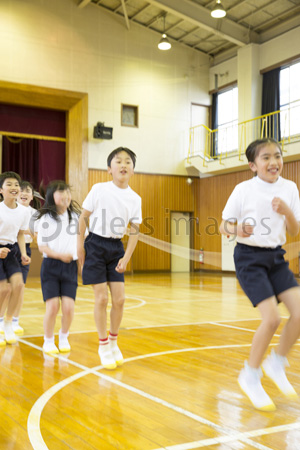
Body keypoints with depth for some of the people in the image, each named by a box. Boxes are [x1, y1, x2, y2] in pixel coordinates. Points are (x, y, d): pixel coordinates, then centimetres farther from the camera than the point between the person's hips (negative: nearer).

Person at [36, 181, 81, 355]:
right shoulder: (45, 218, -1)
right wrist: (59, 255, -18)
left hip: (70, 266, 2)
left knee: (69, 307, -6)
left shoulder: (76, 215, 6)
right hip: (50, 266, -2)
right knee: (53, 306, -8)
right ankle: (48, 341, 15)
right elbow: (42, 246, -3)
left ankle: (64, 337, 21)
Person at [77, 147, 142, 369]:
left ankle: (113, 343, 21)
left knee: (119, 299, 0)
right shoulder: (99, 190, -8)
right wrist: (80, 246, -5)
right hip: (96, 245, -3)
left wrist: (126, 258, -4)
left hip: (116, 247, 3)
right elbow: (83, 217, -2)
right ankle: (103, 345, 12)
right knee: (102, 297, -5)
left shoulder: (135, 199, 0)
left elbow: (134, 230, 4)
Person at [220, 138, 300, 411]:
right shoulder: (244, 190, -9)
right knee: (272, 317, -15)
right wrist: (237, 229, -28)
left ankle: (276, 364, 17)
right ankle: (250, 377, 7)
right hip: (250, 257, -5)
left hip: (275, 256, 5)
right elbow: (223, 226, -5)